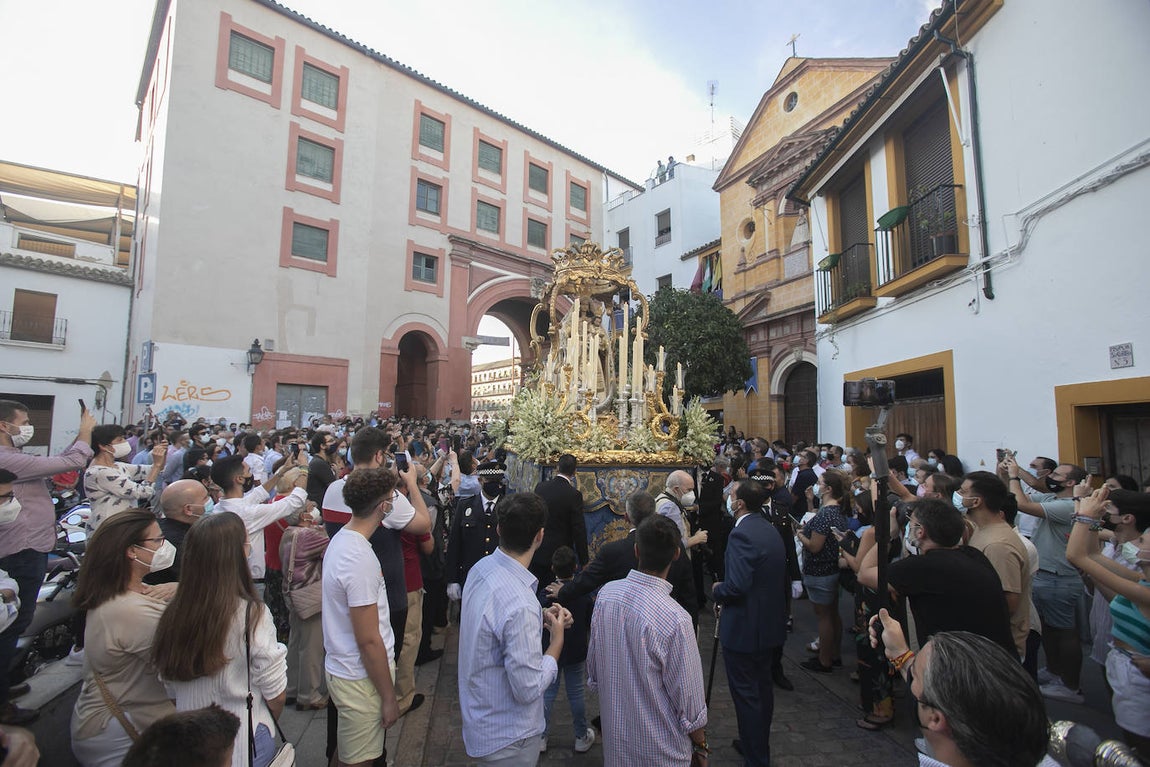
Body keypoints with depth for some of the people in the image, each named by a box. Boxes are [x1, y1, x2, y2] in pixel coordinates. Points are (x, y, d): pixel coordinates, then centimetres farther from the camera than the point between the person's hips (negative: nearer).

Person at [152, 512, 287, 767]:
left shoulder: (173, 613, -10)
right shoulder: (251, 614, -25)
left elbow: (170, 687, 3)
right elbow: (275, 694, -16)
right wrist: (268, 726, 5)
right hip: (244, 745, -5)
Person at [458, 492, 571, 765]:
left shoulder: (481, 567, -10)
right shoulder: (519, 604, -36)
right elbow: (529, 689, -27)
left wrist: (540, 618, -2)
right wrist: (557, 638, -16)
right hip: (507, 736, -8)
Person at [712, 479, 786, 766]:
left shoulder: (742, 534, -24)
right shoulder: (771, 530, 4)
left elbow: (737, 586, -30)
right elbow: (779, 578, 12)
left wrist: (717, 590, -10)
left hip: (744, 629, -9)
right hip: (770, 625, 10)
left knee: (746, 695, 6)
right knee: (763, 689, 23)